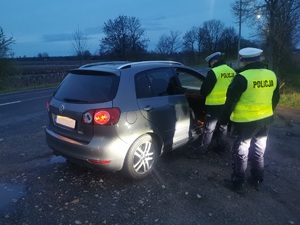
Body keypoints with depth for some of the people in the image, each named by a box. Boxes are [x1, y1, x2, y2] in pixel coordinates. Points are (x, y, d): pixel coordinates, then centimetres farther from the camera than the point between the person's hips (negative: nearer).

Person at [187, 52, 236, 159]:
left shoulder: (214, 72, -17)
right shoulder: (232, 72, 5)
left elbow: (204, 89, -13)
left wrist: (203, 94, 8)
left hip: (215, 105, -7)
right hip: (227, 105, 7)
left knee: (208, 129, -1)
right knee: (223, 127, 19)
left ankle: (201, 151, 4)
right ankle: (221, 147, 31)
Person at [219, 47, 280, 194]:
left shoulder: (242, 77, -19)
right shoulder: (272, 76, 3)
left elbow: (231, 101, -14)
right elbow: (275, 99, 13)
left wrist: (224, 119, -4)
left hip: (245, 122, -7)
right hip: (265, 120, 7)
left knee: (240, 153, 7)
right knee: (258, 152, 19)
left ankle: (237, 183, 16)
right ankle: (256, 181, 33)